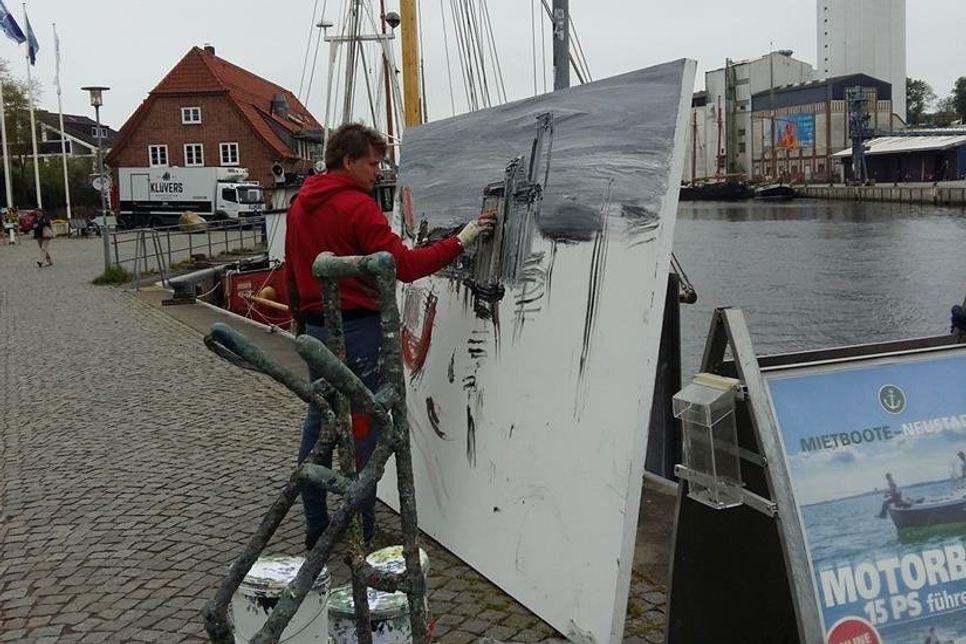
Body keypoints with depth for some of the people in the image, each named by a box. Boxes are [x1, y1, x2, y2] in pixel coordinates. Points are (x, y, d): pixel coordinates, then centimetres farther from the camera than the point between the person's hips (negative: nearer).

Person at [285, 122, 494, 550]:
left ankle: (315, 527, 20)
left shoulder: (299, 206, 11)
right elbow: (404, 265, -21)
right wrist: (460, 241, -16)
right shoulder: (358, 207, -14)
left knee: (318, 421, 13)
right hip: (357, 329, -8)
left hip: (316, 327, 8)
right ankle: (360, 534, 8)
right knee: (364, 428, 1)